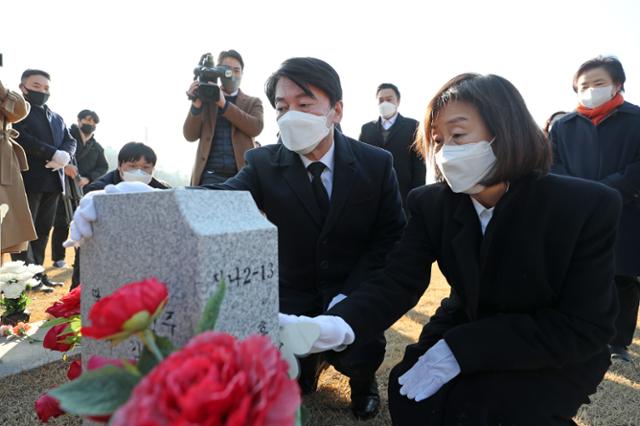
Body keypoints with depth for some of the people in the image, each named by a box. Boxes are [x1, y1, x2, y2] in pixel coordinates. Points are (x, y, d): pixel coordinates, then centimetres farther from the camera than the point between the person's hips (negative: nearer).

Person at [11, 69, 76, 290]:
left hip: (53, 181, 7)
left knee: (43, 230, 9)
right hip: (27, 179, -7)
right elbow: (21, 138, -15)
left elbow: (70, 141, 14)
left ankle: (37, 273, 16)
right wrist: (53, 153, -20)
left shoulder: (57, 118, 23)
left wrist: (65, 155, -9)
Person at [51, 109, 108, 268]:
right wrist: (64, 164, -29)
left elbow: (103, 167, 10)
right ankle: (58, 258, 11)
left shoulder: (97, 147, 17)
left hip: (85, 189, 4)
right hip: (63, 187, -4)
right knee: (61, 224, 0)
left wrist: (88, 178, -7)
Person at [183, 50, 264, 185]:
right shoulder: (205, 98, 12)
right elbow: (190, 135, 4)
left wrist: (224, 104, -14)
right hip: (211, 175, 0)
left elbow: (256, 128, -8)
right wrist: (196, 105, -12)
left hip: (242, 174, 0)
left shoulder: (253, 103, 13)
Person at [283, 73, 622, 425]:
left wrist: (459, 350, -29)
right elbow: (397, 282, -18)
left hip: (555, 356, -2)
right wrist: (338, 325, -41)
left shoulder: (589, 206, -21)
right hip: (466, 329, 3)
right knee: (412, 396, -21)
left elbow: (585, 328, -21)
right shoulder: (431, 203, -10)